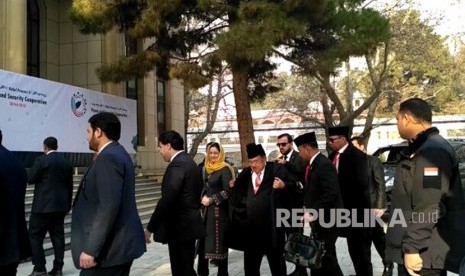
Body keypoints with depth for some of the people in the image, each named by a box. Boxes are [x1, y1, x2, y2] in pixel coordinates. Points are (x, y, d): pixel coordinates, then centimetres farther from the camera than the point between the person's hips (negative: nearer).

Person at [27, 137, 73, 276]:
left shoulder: (42, 160, -9)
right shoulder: (66, 162, 8)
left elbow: (30, 179, -7)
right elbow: (69, 186, 12)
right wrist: (68, 204, 20)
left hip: (43, 205, -6)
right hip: (60, 205, 6)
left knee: (35, 236, 3)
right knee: (58, 236, 8)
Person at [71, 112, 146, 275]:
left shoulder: (108, 158, -17)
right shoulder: (118, 154, 13)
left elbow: (108, 207, -25)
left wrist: (90, 249, -23)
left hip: (109, 248, -10)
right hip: (121, 244, 10)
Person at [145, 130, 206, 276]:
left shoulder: (177, 165, -18)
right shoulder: (189, 162, 13)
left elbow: (167, 200, -26)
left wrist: (150, 228, -20)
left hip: (180, 227, -10)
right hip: (188, 224, 10)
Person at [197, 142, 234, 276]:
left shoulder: (225, 169, -9)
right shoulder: (205, 169, 12)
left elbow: (227, 191, -14)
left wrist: (211, 200, -13)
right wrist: (203, 197, 1)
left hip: (219, 210, -7)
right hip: (206, 209, 7)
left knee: (218, 241, -1)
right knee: (203, 240, 9)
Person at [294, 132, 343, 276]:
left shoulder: (324, 164, -20)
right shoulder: (313, 164, 10)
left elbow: (331, 194, -27)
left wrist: (312, 212, -24)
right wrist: (308, 208, 6)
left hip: (326, 219, -9)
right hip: (318, 218, 9)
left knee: (326, 256, -1)